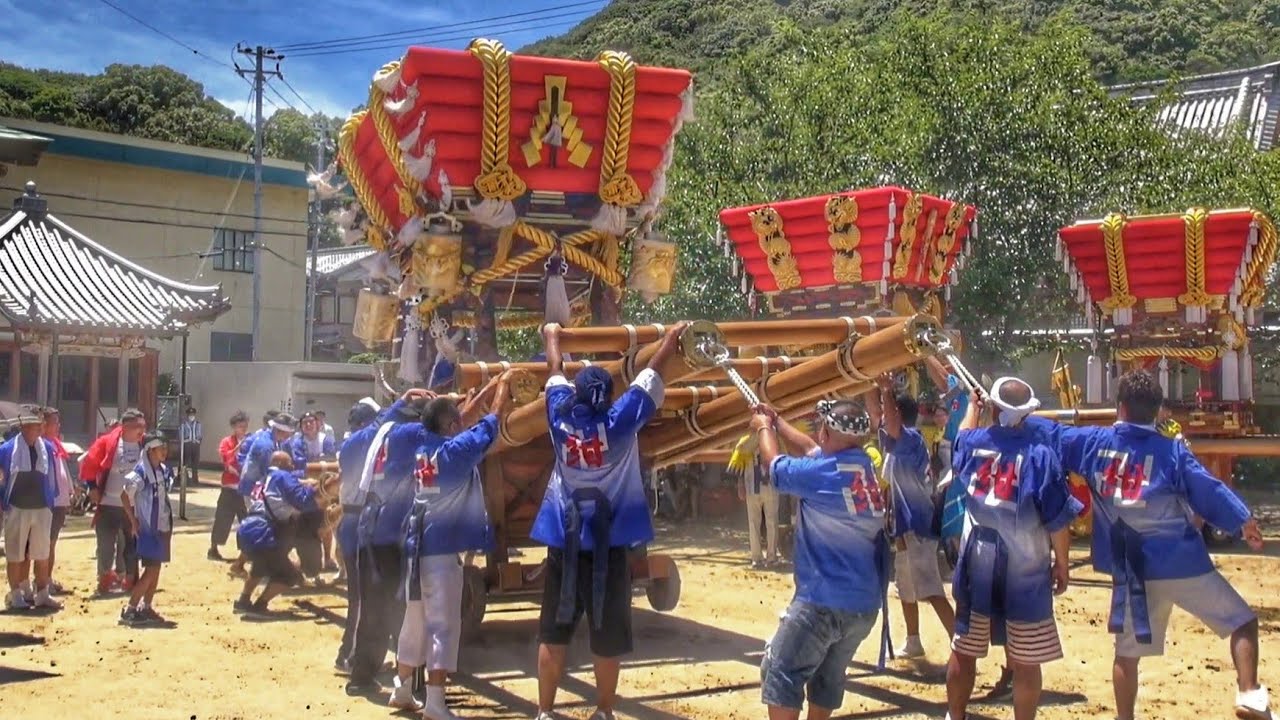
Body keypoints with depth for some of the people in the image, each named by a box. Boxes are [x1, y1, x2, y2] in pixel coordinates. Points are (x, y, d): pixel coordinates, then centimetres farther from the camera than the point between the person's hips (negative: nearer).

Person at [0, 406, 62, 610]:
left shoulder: (48, 449, 2)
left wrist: (50, 502, 9)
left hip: (42, 509, 3)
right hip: (17, 509, -3)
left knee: (42, 555, 10)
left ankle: (42, 594, 18)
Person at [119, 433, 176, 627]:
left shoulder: (163, 470, 7)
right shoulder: (141, 473, -16)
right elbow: (125, 496, -15)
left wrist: (169, 524, 12)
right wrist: (134, 522, -12)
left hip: (162, 526, 7)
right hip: (148, 527, -7)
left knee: (156, 569, 10)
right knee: (151, 569, -9)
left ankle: (146, 608, 19)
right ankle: (129, 610, -3)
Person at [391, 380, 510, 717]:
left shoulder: (424, 448, 9)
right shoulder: (456, 449, -11)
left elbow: (458, 421, 24)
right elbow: (491, 421, -3)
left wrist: (488, 389, 27)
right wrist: (504, 384, 12)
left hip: (417, 544, 8)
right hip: (442, 547, -8)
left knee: (415, 622, 18)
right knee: (444, 625, -6)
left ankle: (402, 691, 28)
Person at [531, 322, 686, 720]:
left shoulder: (561, 417, -2)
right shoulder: (620, 420, -7)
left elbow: (556, 372, 16)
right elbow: (650, 375, 4)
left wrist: (552, 336, 33)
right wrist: (670, 340, 18)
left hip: (563, 540, 3)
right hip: (607, 542, -2)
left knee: (554, 633, 9)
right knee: (608, 637, 7)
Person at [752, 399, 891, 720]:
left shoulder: (822, 473, -17)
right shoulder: (864, 466, 3)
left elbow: (774, 465, 3)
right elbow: (810, 448, 21)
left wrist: (764, 428, 21)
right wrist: (777, 421, 30)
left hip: (824, 600, -8)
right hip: (866, 603, 8)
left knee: (780, 673, 0)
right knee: (829, 675, 21)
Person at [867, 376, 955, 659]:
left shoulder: (911, 440, -14)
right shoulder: (895, 443, 12)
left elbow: (889, 422, -33)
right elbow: (875, 413, 16)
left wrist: (887, 389, -24)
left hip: (917, 529, -10)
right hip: (903, 527, 10)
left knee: (932, 593, -15)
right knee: (907, 590, 20)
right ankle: (913, 643, 32)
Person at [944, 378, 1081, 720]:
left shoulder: (973, 443, -1)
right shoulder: (1040, 454, -14)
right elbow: (1057, 520, -12)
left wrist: (972, 406, 44)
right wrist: (1061, 564, 2)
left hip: (977, 569, 4)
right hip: (1024, 573, -4)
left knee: (963, 651, 16)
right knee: (1024, 662, 6)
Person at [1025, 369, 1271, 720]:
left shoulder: (1093, 442, 2)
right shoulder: (1172, 450, -6)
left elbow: (1050, 434, 12)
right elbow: (1207, 490, -13)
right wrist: (1242, 521, -11)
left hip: (1130, 570, 3)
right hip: (1182, 564, -3)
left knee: (1127, 651, 14)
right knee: (1243, 622, 11)